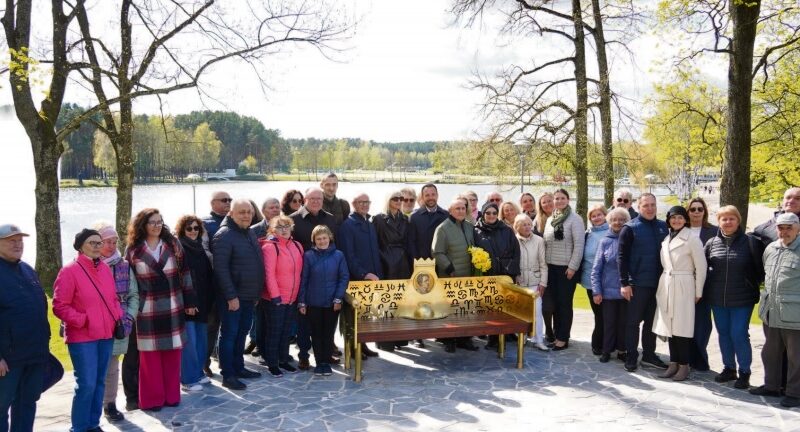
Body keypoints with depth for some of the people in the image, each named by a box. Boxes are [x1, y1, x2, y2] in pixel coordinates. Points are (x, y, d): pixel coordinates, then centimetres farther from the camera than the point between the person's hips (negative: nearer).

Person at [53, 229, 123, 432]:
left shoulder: (105, 268, 10)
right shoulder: (69, 271, -9)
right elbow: (59, 306, -11)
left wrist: (118, 316, 4)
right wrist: (82, 320, -17)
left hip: (106, 335, 6)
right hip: (82, 337, -6)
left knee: (99, 382, 13)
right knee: (86, 384, -7)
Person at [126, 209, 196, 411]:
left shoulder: (173, 245, 4)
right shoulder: (133, 250, 0)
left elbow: (184, 274, 5)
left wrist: (189, 301, 2)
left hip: (173, 307, 2)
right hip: (147, 309, -1)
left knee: (172, 353, 6)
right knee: (150, 355, 3)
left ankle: (171, 395, 18)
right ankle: (152, 398, 14)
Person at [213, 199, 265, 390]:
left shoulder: (250, 234, 13)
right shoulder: (224, 235, -14)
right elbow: (221, 269, -20)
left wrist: (257, 292, 15)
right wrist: (231, 296, -22)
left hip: (249, 296, 8)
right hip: (232, 298, -8)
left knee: (242, 333, 17)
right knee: (229, 335, 0)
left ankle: (238, 367, 29)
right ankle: (228, 375, 7)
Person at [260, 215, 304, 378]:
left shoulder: (297, 246, 6)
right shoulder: (269, 247, -13)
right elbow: (269, 274, -17)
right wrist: (275, 296, -19)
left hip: (292, 298, 6)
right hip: (274, 299, -6)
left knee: (286, 331, 16)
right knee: (274, 332, 5)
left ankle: (284, 360, 29)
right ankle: (272, 364, 17)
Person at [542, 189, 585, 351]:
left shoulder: (575, 219, -7)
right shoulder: (550, 219, 11)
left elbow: (579, 245, -12)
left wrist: (572, 267, -15)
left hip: (566, 268, -6)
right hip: (551, 267, 6)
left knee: (565, 303, 0)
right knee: (555, 303, 11)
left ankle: (563, 339, 8)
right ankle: (556, 335, 20)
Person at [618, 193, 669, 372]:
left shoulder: (663, 227, 8)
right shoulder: (630, 228, -5)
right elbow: (622, 257, -7)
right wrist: (624, 283, -12)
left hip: (658, 283, 4)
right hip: (638, 283, -4)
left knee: (651, 321, 13)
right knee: (633, 321, 3)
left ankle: (649, 355, 24)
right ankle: (631, 357, 12)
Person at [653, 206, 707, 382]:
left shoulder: (692, 239, -5)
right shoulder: (665, 239, 11)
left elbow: (701, 267, -4)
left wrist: (698, 292, -3)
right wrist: (662, 285, 9)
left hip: (683, 286, -5)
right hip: (666, 286, 6)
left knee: (681, 326, -5)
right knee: (669, 326, 7)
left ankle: (684, 365, 4)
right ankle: (673, 363, 14)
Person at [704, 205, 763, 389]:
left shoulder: (749, 242, -4)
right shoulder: (711, 243, 4)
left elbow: (760, 268, -1)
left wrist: (753, 285, -1)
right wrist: (709, 287, 7)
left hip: (742, 299, -4)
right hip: (717, 299, 4)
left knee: (739, 335, -4)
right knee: (723, 333, 11)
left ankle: (744, 373, 12)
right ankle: (729, 368, 26)